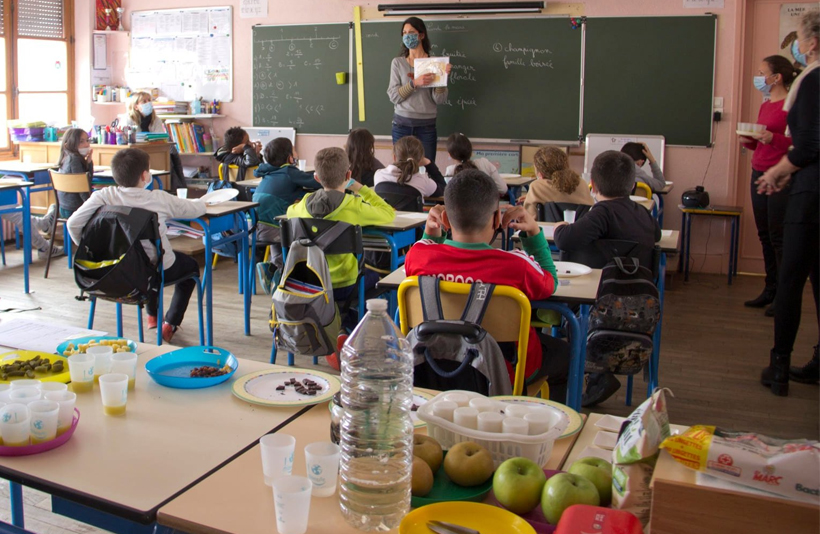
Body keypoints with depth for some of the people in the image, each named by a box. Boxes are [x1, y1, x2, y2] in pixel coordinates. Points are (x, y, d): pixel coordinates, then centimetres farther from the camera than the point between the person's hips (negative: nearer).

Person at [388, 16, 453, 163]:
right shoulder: (398, 62, 5)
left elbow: (439, 100, -2)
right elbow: (393, 96, -5)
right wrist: (414, 83, -18)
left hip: (426, 125, 0)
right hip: (402, 124, 0)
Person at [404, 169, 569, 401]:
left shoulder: (418, 255, -21)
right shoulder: (516, 265, -30)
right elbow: (550, 285, -5)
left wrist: (430, 234, -5)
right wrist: (533, 232, -6)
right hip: (506, 370, -4)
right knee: (564, 353, 30)